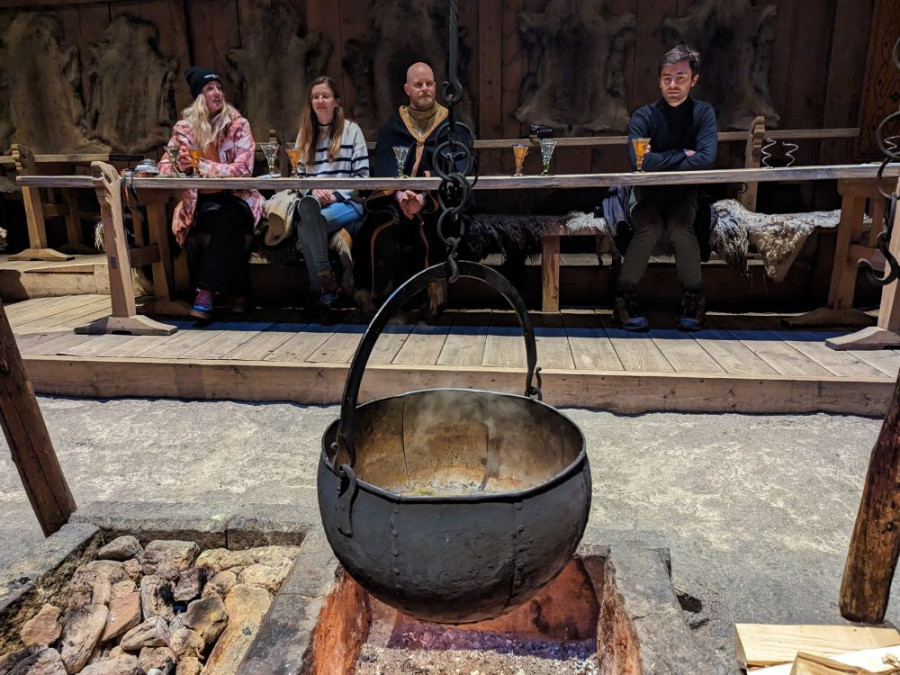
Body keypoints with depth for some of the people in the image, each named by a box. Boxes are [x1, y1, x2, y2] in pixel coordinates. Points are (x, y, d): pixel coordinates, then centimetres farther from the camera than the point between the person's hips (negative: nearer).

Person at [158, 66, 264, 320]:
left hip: (235, 197, -1)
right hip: (200, 201, 1)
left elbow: (243, 169, -12)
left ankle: (207, 292, -28)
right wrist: (179, 164, -19)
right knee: (221, 223, -33)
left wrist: (200, 165, -21)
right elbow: (164, 165, 6)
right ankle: (235, 292, -17)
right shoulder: (185, 127, 7)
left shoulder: (238, 125, 0)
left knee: (227, 219, -35)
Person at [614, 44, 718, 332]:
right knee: (649, 229, -32)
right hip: (648, 193, -1)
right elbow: (639, 162, -25)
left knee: (681, 228, -30)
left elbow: (706, 159, -20)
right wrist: (682, 154, -16)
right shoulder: (643, 116, -8)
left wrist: (661, 161, -20)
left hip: (684, 193, 1)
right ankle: (624, 297, -19)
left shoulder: (703, 113, -4)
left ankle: (694, 298, -13)